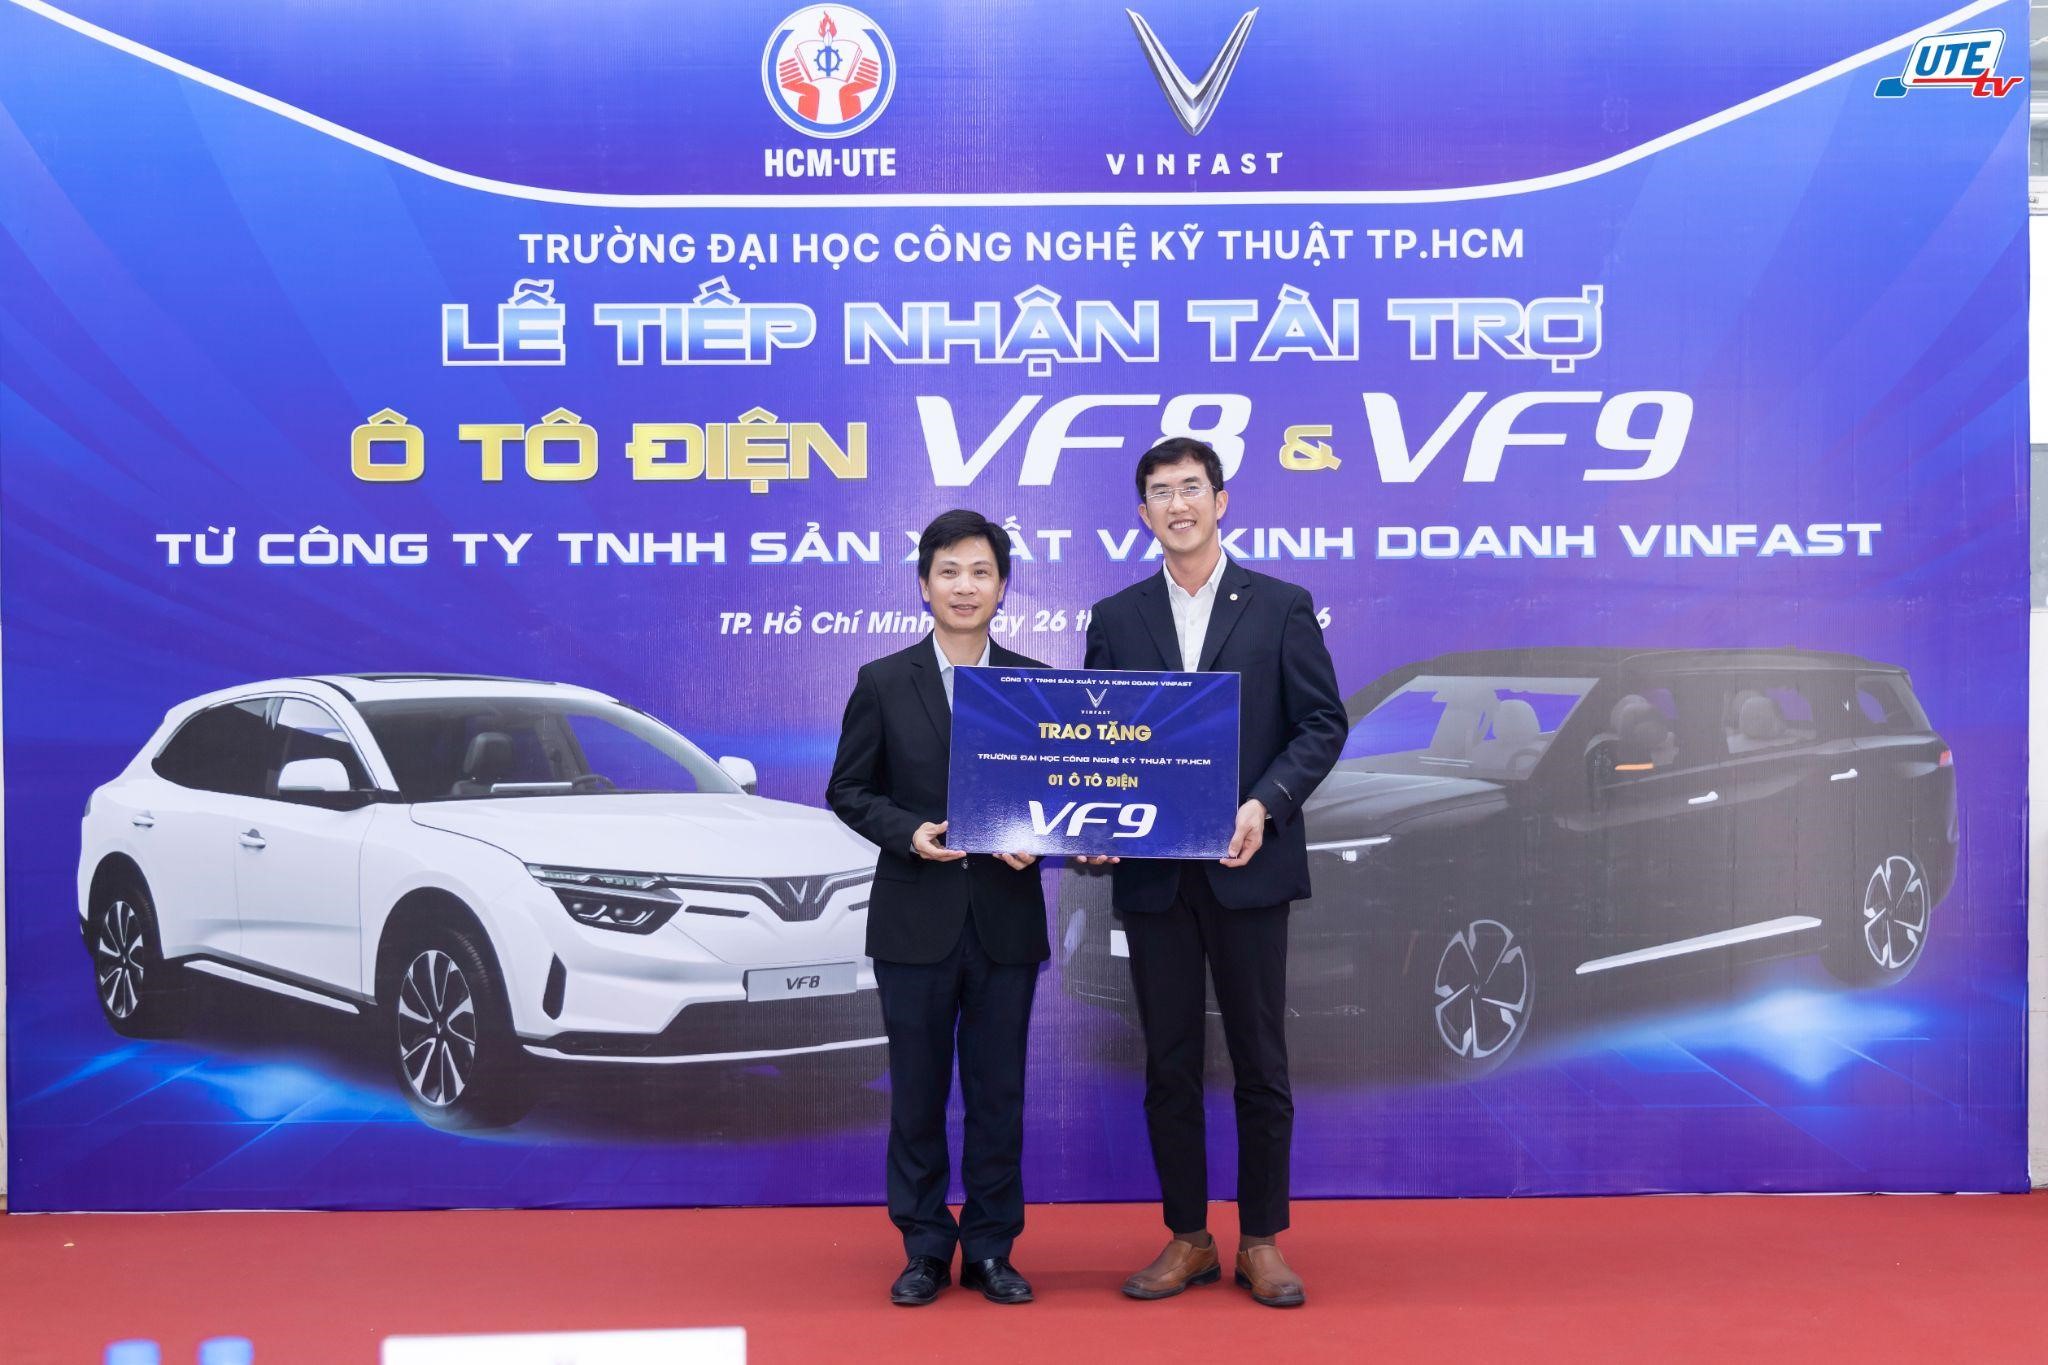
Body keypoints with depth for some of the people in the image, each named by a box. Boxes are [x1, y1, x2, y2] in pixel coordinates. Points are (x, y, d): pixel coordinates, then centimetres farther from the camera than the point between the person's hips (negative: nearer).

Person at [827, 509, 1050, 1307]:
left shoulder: (1037, 684, 5)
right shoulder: (882, 682, 2)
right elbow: (848, 790, 4)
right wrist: (907, 832, -13)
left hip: (1007, 918, 1)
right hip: (914, 918, -1)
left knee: (998, 1092, 8)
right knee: (918, 1093, 8)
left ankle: (991, 1250, 21)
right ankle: (925, 1249, 21)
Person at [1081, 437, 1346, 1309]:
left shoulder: (1282, 607, 2)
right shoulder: (1115, 618, 9)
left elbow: (1323, 725, -1)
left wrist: (1265, 805, -15)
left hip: (1248, 868, -2)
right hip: (1152, 872, 2)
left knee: (1259, 1062, 5)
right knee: (1169, 1063, 8)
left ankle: (1261, 1241, 18)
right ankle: (1187, 1239, 20)